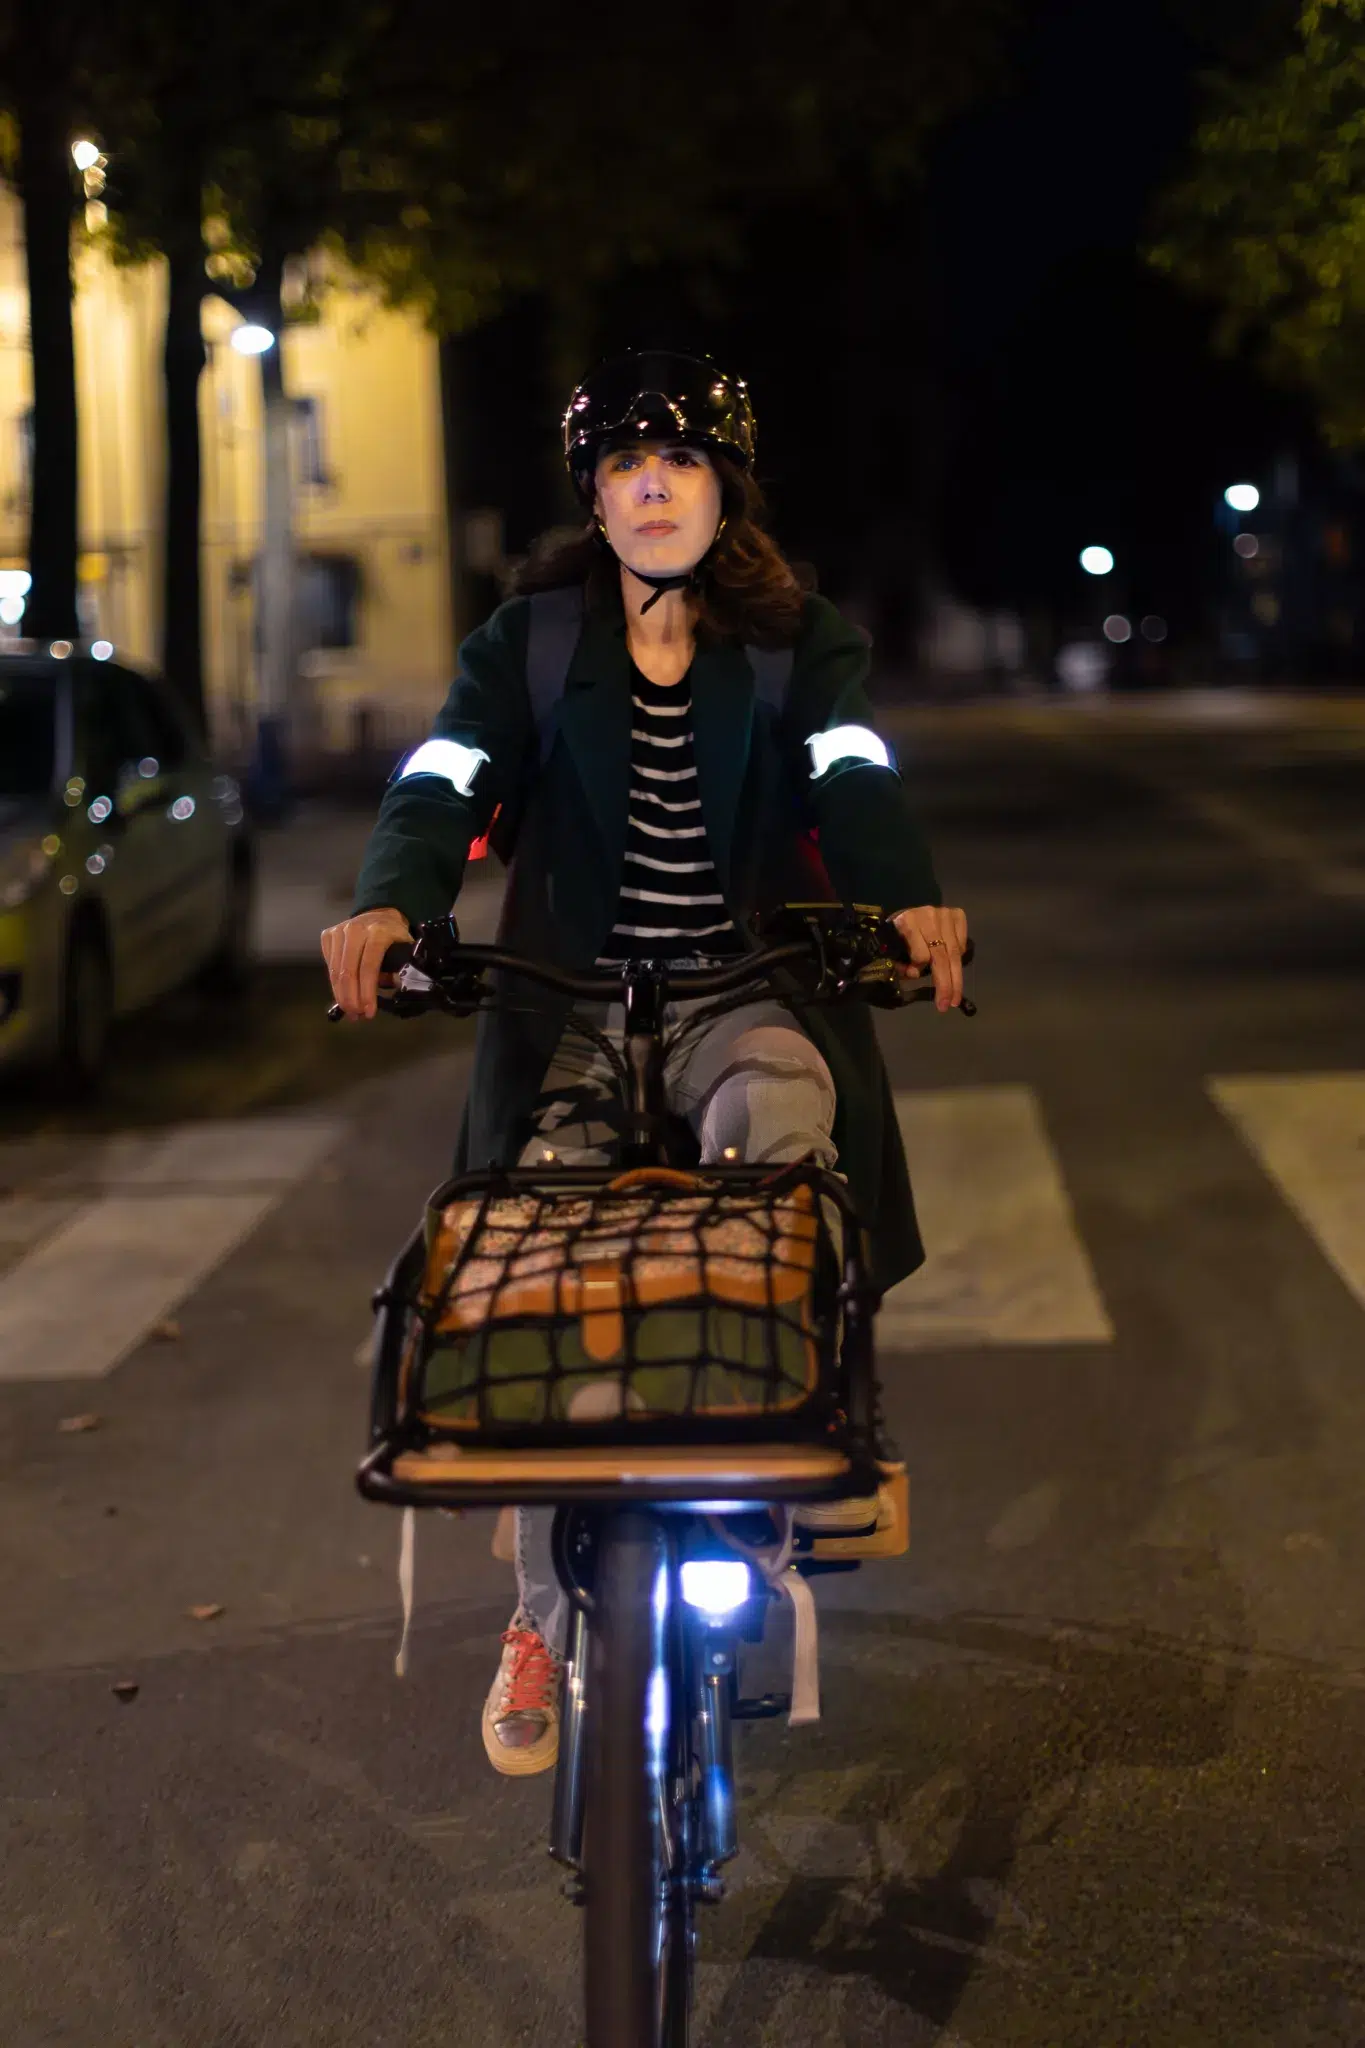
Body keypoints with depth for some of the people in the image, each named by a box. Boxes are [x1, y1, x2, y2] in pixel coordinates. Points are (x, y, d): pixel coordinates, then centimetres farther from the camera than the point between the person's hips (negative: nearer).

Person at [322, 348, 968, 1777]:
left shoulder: (797, 642, 7)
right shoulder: (533, 639, 8)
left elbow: (854, 773, -12)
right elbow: (448, 773, -8)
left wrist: (912, 900, -34)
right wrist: (389, 901, -31)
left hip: (747, 998, 0)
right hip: (571, 1004, 1)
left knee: (781, 1119, -34)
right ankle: (544, 1614, 0)